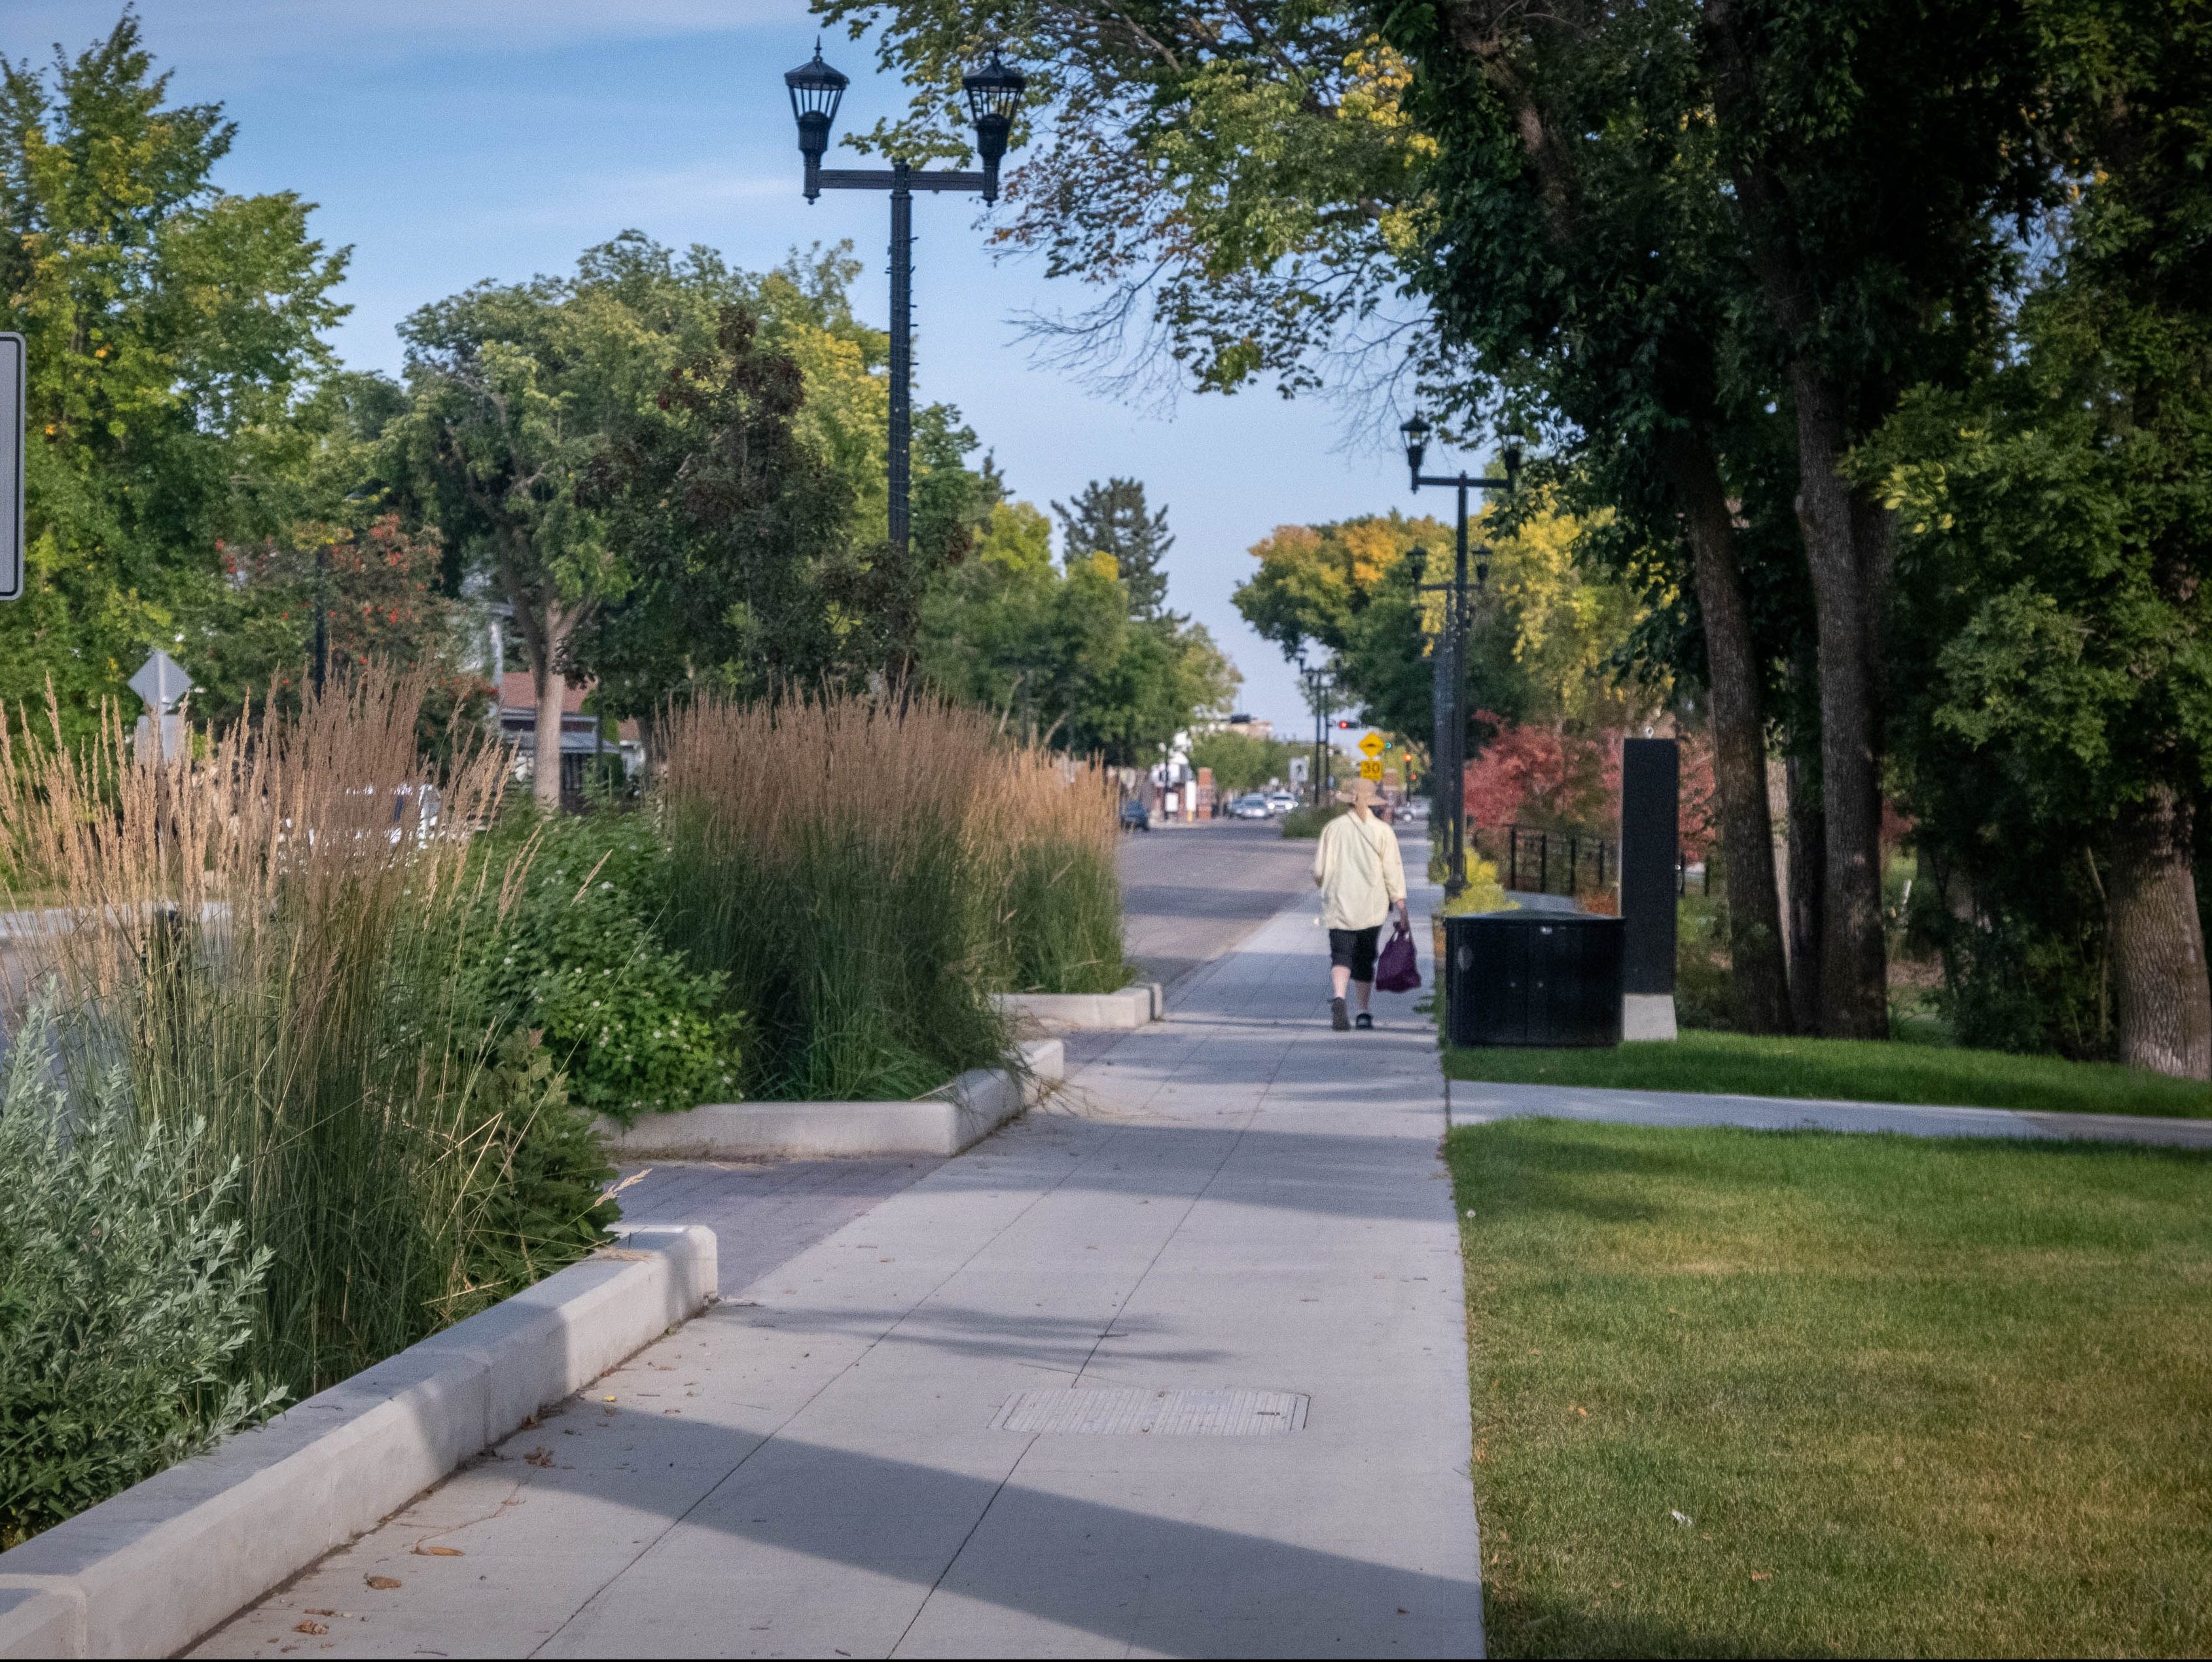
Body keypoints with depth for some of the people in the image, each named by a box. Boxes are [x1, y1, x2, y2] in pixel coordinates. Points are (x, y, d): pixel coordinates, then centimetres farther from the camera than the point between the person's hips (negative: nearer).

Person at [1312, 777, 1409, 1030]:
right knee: (1364, 958, 13)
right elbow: (1393, 873, -4)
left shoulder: (1333, 828, -1)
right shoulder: (1383, 831, -3)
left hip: (1338, 905, -1)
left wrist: (1324, 885, 23)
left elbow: (1319, 871, 1)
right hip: (1371, 907, 1)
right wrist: (1401, 909, -1)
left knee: (1341, 955, -3)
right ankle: (1364, 1012, 18)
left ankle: (1338, 997, -30)